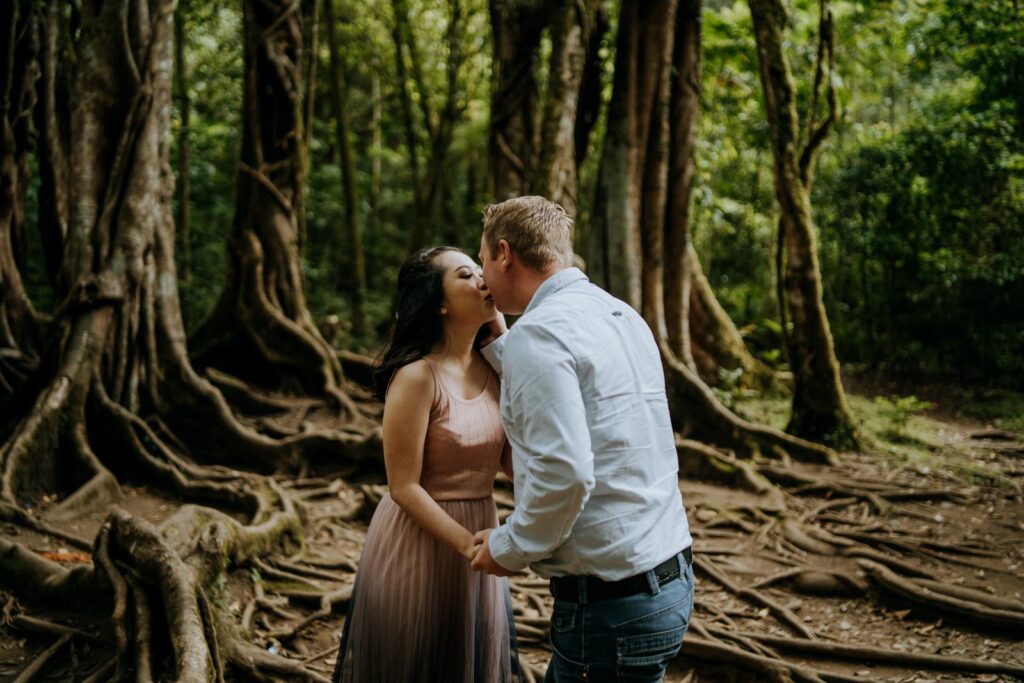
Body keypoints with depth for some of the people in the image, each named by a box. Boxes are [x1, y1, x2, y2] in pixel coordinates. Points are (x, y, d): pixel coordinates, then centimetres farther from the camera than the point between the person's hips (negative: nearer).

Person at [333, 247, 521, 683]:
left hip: (479, 532, 6)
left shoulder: (493, 371, 3)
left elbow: (514, 461, -3)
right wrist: (468, 543, -24)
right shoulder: (417, 376, -17)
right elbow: (404, 487, -18)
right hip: (420, 544, -6)